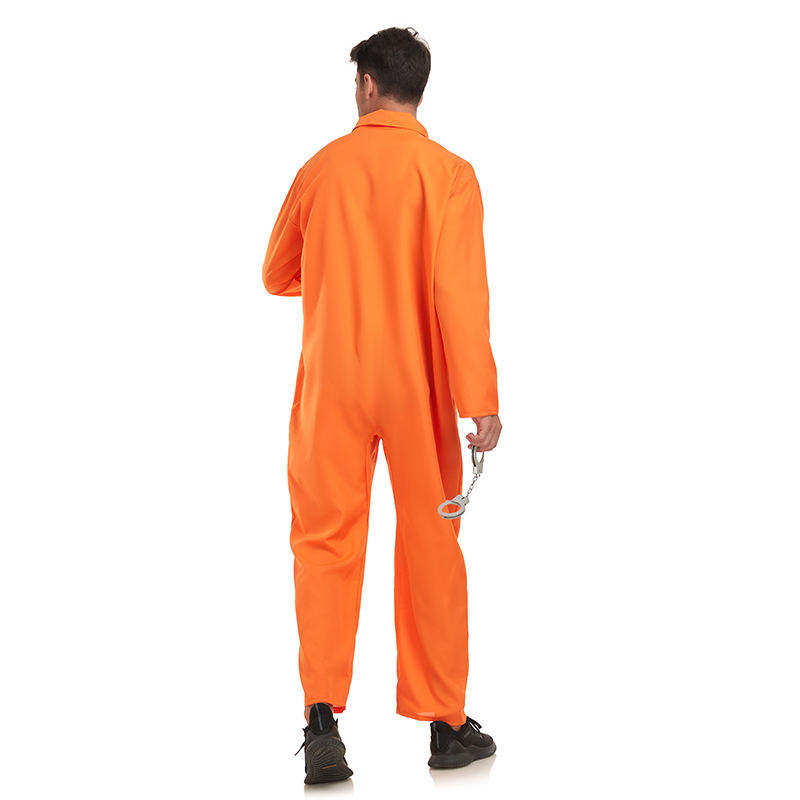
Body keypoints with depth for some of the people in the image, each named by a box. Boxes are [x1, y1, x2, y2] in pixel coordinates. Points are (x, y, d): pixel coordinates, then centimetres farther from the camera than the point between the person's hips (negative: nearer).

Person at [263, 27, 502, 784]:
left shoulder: (321, 168, 2)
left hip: (332, 383, 1)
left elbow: (278, 275, 12)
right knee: (429, 545, 8)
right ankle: (446, 725, 15)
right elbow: (459, 289, -14)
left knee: (326, 541, 6)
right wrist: (479, 400, -15)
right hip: (416, 387, -1)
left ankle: (322, 714, -8)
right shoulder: (447, 173, -5)